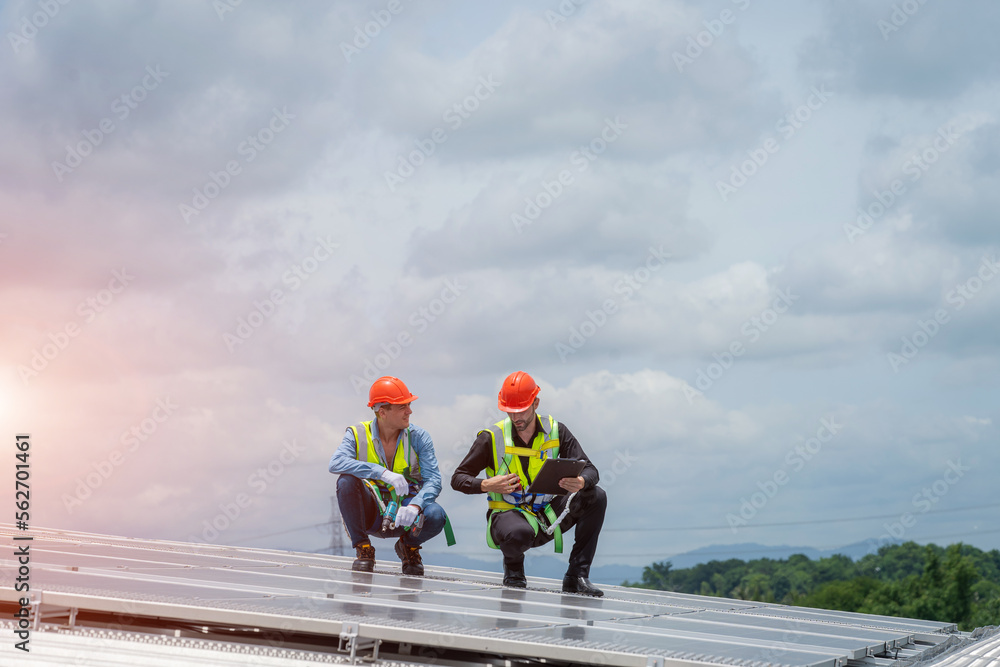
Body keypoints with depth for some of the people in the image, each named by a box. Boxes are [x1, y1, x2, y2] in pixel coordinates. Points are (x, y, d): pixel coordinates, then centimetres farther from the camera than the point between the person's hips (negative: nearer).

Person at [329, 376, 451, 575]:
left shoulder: (418, 437, -2)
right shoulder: (358, 435, -6)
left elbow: (433, 481, -12)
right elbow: (336, 463, -25)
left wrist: (414, 506, -34)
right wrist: (383, 473, -35)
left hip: (403, 515, 1)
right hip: (370, 513, -1)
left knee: (435, 515, -31)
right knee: (346, 481, -29)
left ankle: (408, 546, 7)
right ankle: (363, 549, -9)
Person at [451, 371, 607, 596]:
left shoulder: (555, 431, -1)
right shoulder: (492, 438, -7)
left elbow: (590, 470, -4)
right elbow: (458, 478, -4)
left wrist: (581, 482, -30)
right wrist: (486, 485, -25)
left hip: (547, 514, 4)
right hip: (508, 513, -4)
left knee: (596, 497, -18)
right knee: (519, 534, -41)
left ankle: (576, 576, -14)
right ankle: (513, 566, 0)